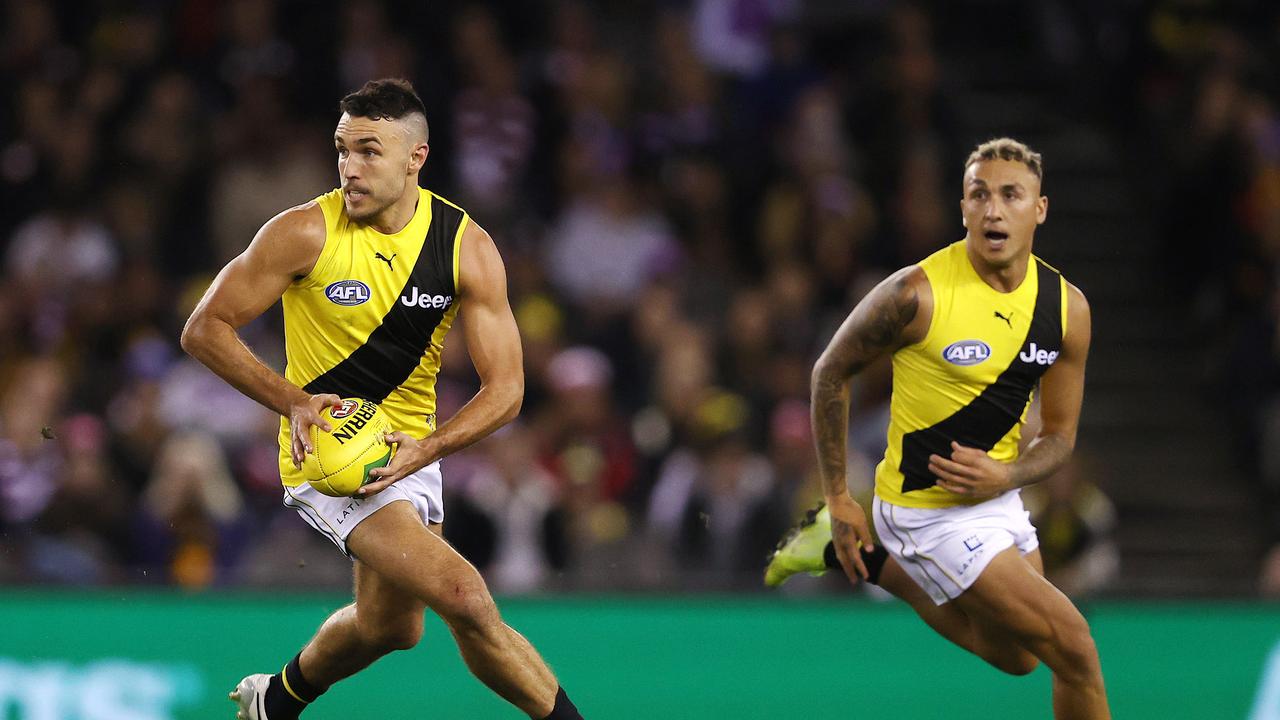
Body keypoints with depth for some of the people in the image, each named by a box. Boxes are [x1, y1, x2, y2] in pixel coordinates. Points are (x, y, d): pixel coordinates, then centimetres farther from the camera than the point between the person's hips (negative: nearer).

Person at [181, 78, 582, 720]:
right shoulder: (306, 233, -16)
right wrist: (294, 402, -22)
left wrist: (426, 449, -25)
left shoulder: (469, 247, -9)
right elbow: (205, 330, -10)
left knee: (390, 625, 20)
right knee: (464, 599, -22)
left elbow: (505, 389, -8)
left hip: (410, 449, 5)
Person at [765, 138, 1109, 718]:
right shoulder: (918, 293, -21)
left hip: (997, 498, 7)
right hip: (929, 512, -7)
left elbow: (1059, 436, 4)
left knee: (1016, 655, 27)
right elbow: (832, 372, -6)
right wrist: (838, 501, -7)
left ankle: (860, 558, 34)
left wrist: (1005, 476, -18)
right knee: (1075, 649, -12)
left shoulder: (1067, 308, -5)